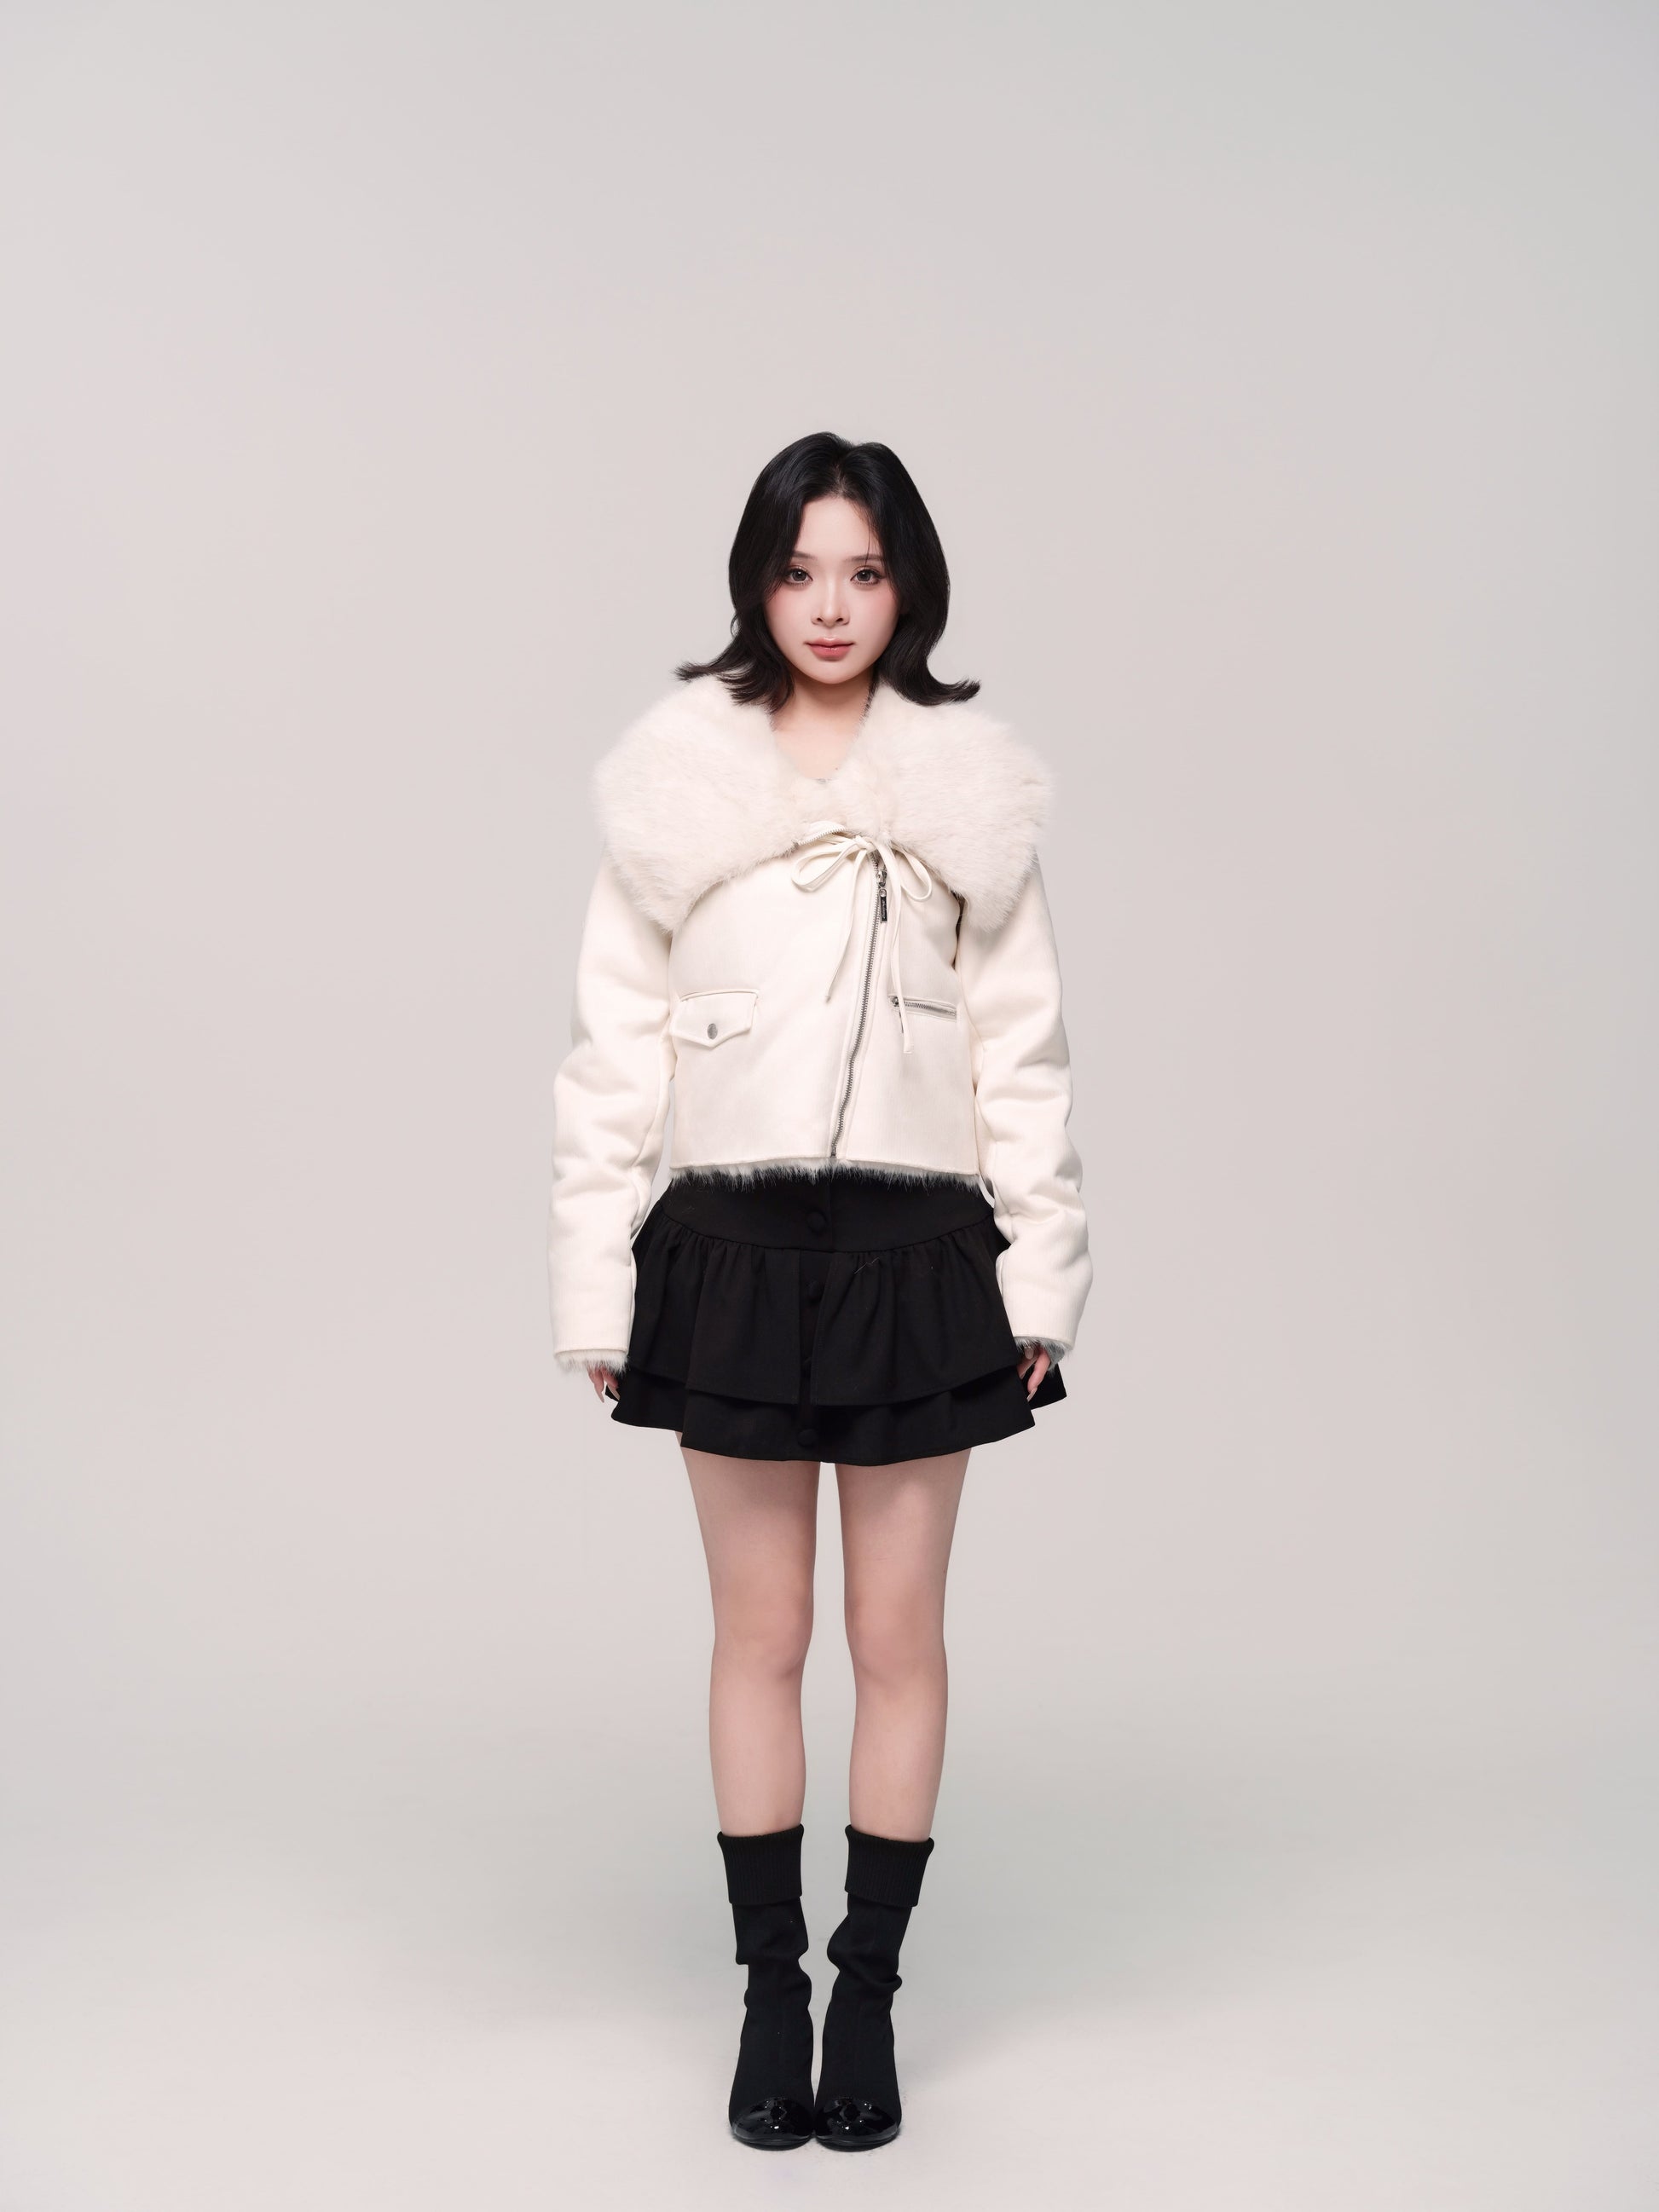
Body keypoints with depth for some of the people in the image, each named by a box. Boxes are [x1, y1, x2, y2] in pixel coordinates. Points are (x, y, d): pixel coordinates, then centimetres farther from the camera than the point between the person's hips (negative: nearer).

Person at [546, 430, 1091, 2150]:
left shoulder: (969, 792, 3)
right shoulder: (675, 783, 1)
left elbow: (1020, 1048, 3)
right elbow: (614, 1048, 1)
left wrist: (1041, 1271, -1)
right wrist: (595, 1284, -2)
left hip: (917, 1249, 0)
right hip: (734, 1248, 0)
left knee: (898, 1636, 8)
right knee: (760, 1634, 9)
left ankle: (870, 1990, 22)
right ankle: (770, 1988, 23)